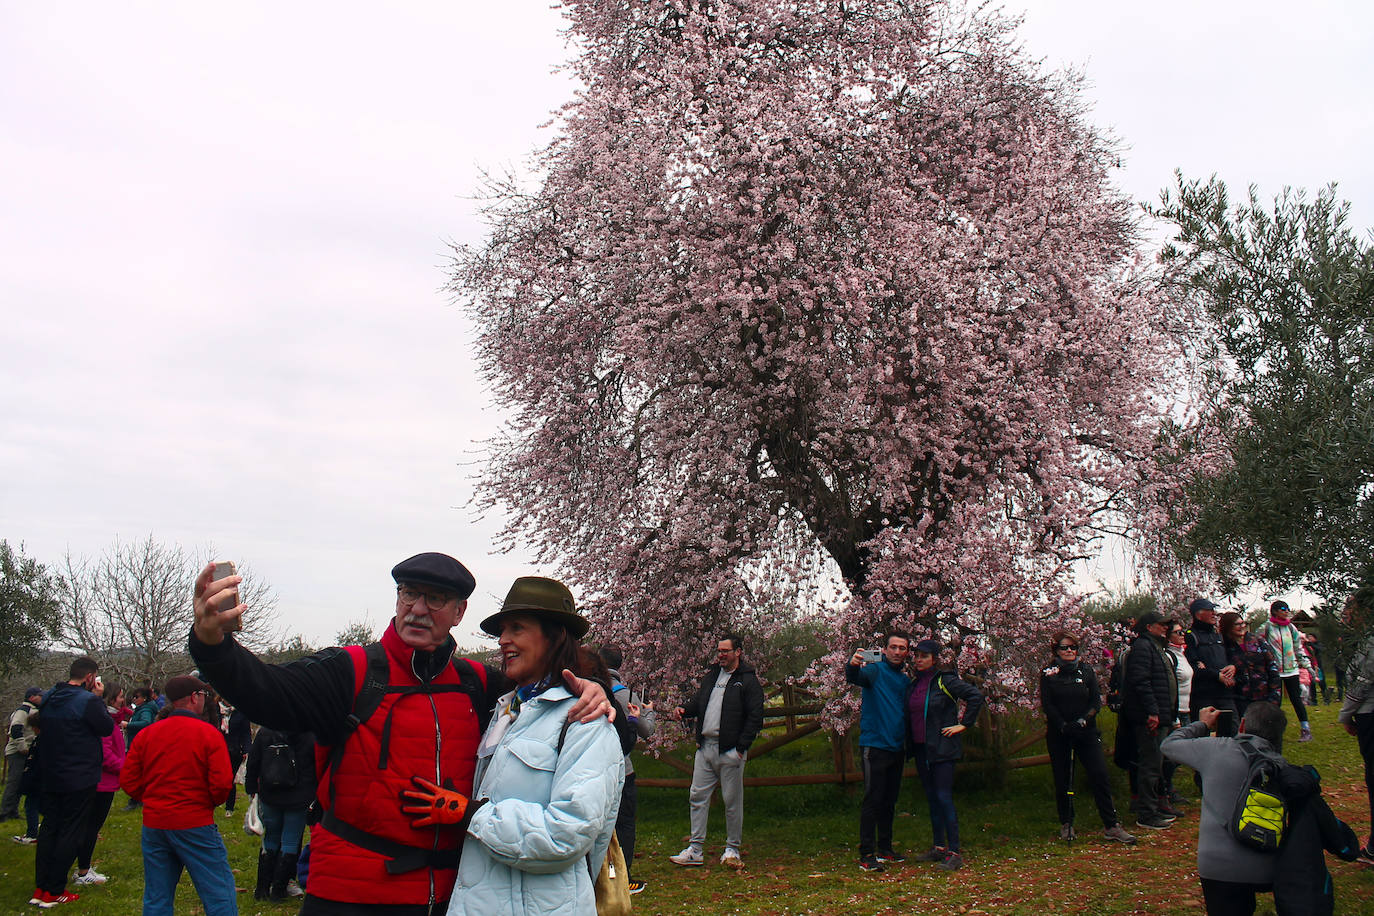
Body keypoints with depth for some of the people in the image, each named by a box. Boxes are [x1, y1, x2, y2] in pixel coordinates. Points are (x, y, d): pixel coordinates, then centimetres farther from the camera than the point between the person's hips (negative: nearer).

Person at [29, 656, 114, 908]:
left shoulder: (48, 698, 5)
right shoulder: (89, 701, -18)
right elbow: (107, 728, -9)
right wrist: (99, 700, -1)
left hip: (51, 777, 7)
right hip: (79, 780, -7)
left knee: (49, 828, 14)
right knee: (69, 832, 1)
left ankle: (40, 888, 17)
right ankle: (54, 892, 4)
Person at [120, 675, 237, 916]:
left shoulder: (146, 734, 5)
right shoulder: (208, 733, -9)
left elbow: (128, 781, 5)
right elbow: (222, 783, -15)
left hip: (153, 824, 5)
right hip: (194, 824, -5)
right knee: (219, 895, 0)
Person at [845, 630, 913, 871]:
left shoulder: (905, 679, 14)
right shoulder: (875, 670, -6)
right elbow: (855, 677, -27)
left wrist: (908, 745, 12)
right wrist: (853, 665, -50)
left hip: (897, 748, 7)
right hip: (875, 745, -7)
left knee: (889, 801, 14)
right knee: (873, 799, -8)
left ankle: (885, 849, 24)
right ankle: (866, 855, -6)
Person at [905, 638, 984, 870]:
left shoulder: (945, 681, -10)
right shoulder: (913, 684, 11)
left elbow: (975, 696, -14)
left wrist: (964, 724, -12)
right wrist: (910, 745, 16)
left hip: (942, 749, -7)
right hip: (920, 749, 7)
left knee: (944, 798, -9)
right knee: (932, 798, 12)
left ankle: (954, 853, -6)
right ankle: (938, 847, 21)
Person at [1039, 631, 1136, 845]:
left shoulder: (1086, 671, 8)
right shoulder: (1048, 674, 1)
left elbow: (1096, 701, 4)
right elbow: (1047, 705, -4)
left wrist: (1084, 720, -13)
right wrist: (1063, 726, -17)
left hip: (1087, 732, 1)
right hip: (1058, 735, -1)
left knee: (1100, 776, -6)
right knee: (1062, 781, 4)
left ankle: (1112, 826, -2)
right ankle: (1066, 825, 19)